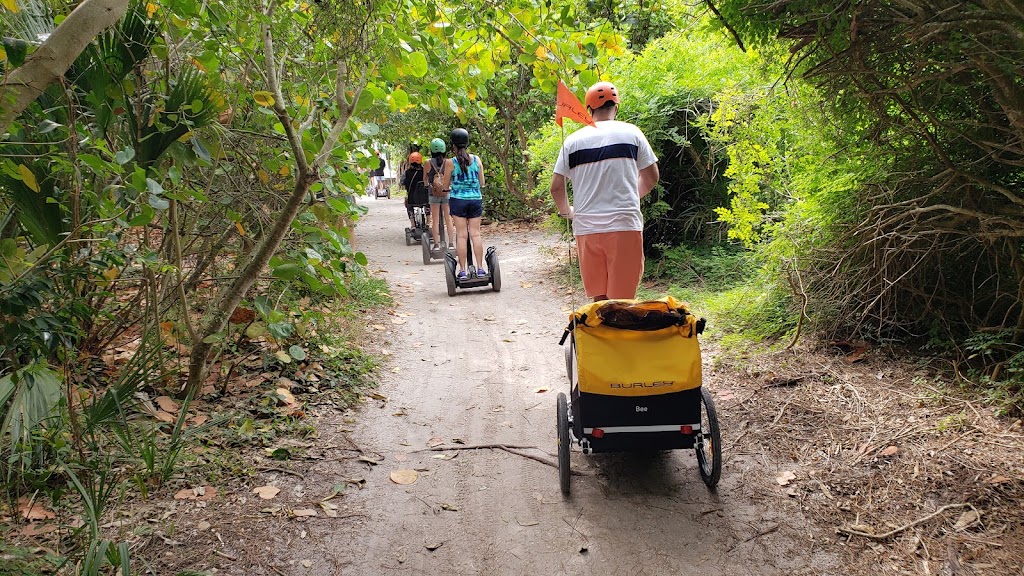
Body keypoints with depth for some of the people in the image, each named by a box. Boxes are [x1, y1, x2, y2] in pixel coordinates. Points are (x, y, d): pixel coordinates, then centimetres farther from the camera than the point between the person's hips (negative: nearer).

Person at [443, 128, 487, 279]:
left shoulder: (450, 163, -7)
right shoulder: (477, 160, 2)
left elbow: (446, 186, 1)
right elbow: (482, 183, 8)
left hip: (458, 200, -2)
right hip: (476, 199, 2)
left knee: (461, 235, 1)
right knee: (475, 234, 4)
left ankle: (463, 270, 1)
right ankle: (480, 269, 3)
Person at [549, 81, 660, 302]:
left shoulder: (573, 140, 7)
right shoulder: (631, 133, 5)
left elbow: (556, 187, 6)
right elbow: (651, 177, 12)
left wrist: (566, 211, 25)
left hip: (587, 227, 2)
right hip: (624, 225, -2)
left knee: (599, 297, 11)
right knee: (623, 298, -1)